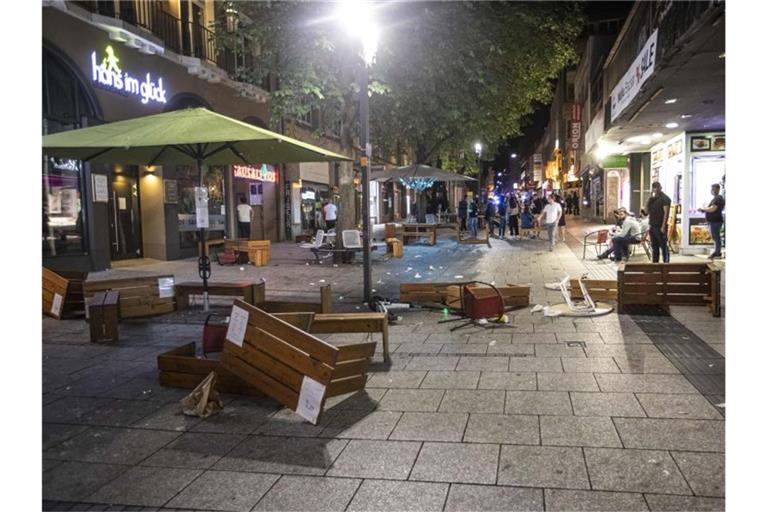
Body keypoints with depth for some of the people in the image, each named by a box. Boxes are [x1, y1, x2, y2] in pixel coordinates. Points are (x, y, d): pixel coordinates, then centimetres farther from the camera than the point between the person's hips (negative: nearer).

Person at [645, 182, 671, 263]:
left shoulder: (665, 198, -5)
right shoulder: (652, 199, 16)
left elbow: (666, 213, -12)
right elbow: (646, 210, 12)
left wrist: (663, 226, -19)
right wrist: (650, 198, 2)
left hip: (660, 226, -7)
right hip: (652, 226, 7)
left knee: (663, 246, -4)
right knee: (654, 247, 10)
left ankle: (666, 263, -1)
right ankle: (655, 263, 16)